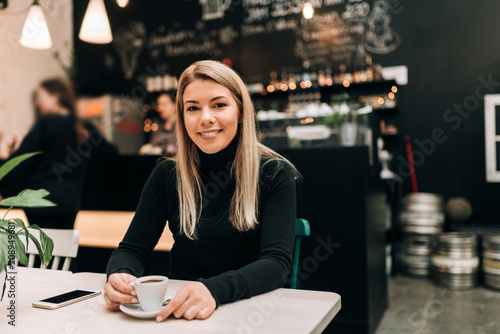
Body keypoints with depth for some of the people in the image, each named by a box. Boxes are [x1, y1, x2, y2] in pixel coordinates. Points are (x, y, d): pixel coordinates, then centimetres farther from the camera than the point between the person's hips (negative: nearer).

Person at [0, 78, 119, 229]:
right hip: (70, 202, 5)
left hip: (42, 201, -5)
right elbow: (110, 153, 17)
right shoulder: (85, 128, 9)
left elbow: (21, 161, -7)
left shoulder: (46, 124, -5)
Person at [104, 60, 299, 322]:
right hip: (178, 311, 3)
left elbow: (277, 261, -14)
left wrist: (215, 290, -32)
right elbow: (132, 249, 4)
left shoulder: (274, 174, -5)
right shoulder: (166, 175, 4)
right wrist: (120, 276, -20)